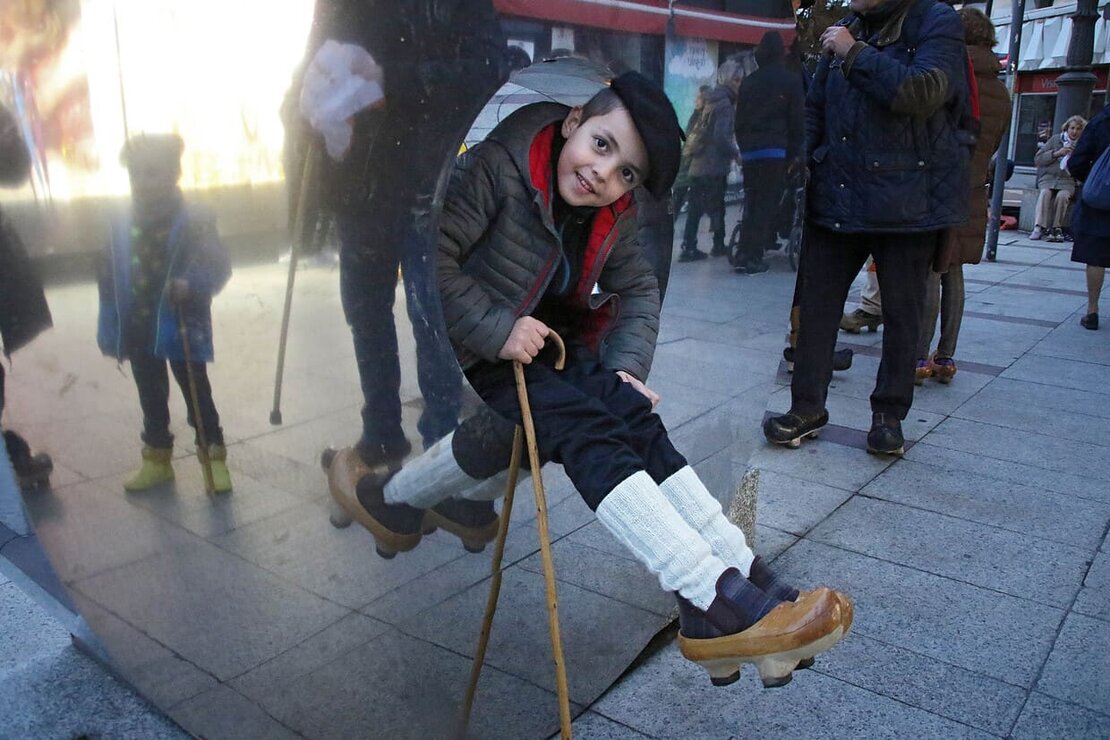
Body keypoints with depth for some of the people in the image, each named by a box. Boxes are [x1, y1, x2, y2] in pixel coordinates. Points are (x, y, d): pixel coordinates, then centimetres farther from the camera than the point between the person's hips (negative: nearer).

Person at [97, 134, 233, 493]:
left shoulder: (194, 221, -11)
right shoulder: (123, 227, 2)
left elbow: (218, 265, -12)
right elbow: (110, 282, 6)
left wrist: (192, 285, -31)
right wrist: (111, 334, 5)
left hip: (182, 327, -5)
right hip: (139, 331, 5)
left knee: (197, 394, 5)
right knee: (151, 398, 17)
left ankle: (215, 457, 17)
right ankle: (157, 460, 31)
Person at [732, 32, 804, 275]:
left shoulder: (748, 81, 12)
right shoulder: (791, 80, 0)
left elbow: (739, 120, 12)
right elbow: (797, 119, -2)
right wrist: (795, 153, 2)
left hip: (749, 151, 4)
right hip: (776, 150, -4)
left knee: (751, 201, 12)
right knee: (767, 203, -2)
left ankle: (744, 253, 10)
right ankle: (752, 257, -6)